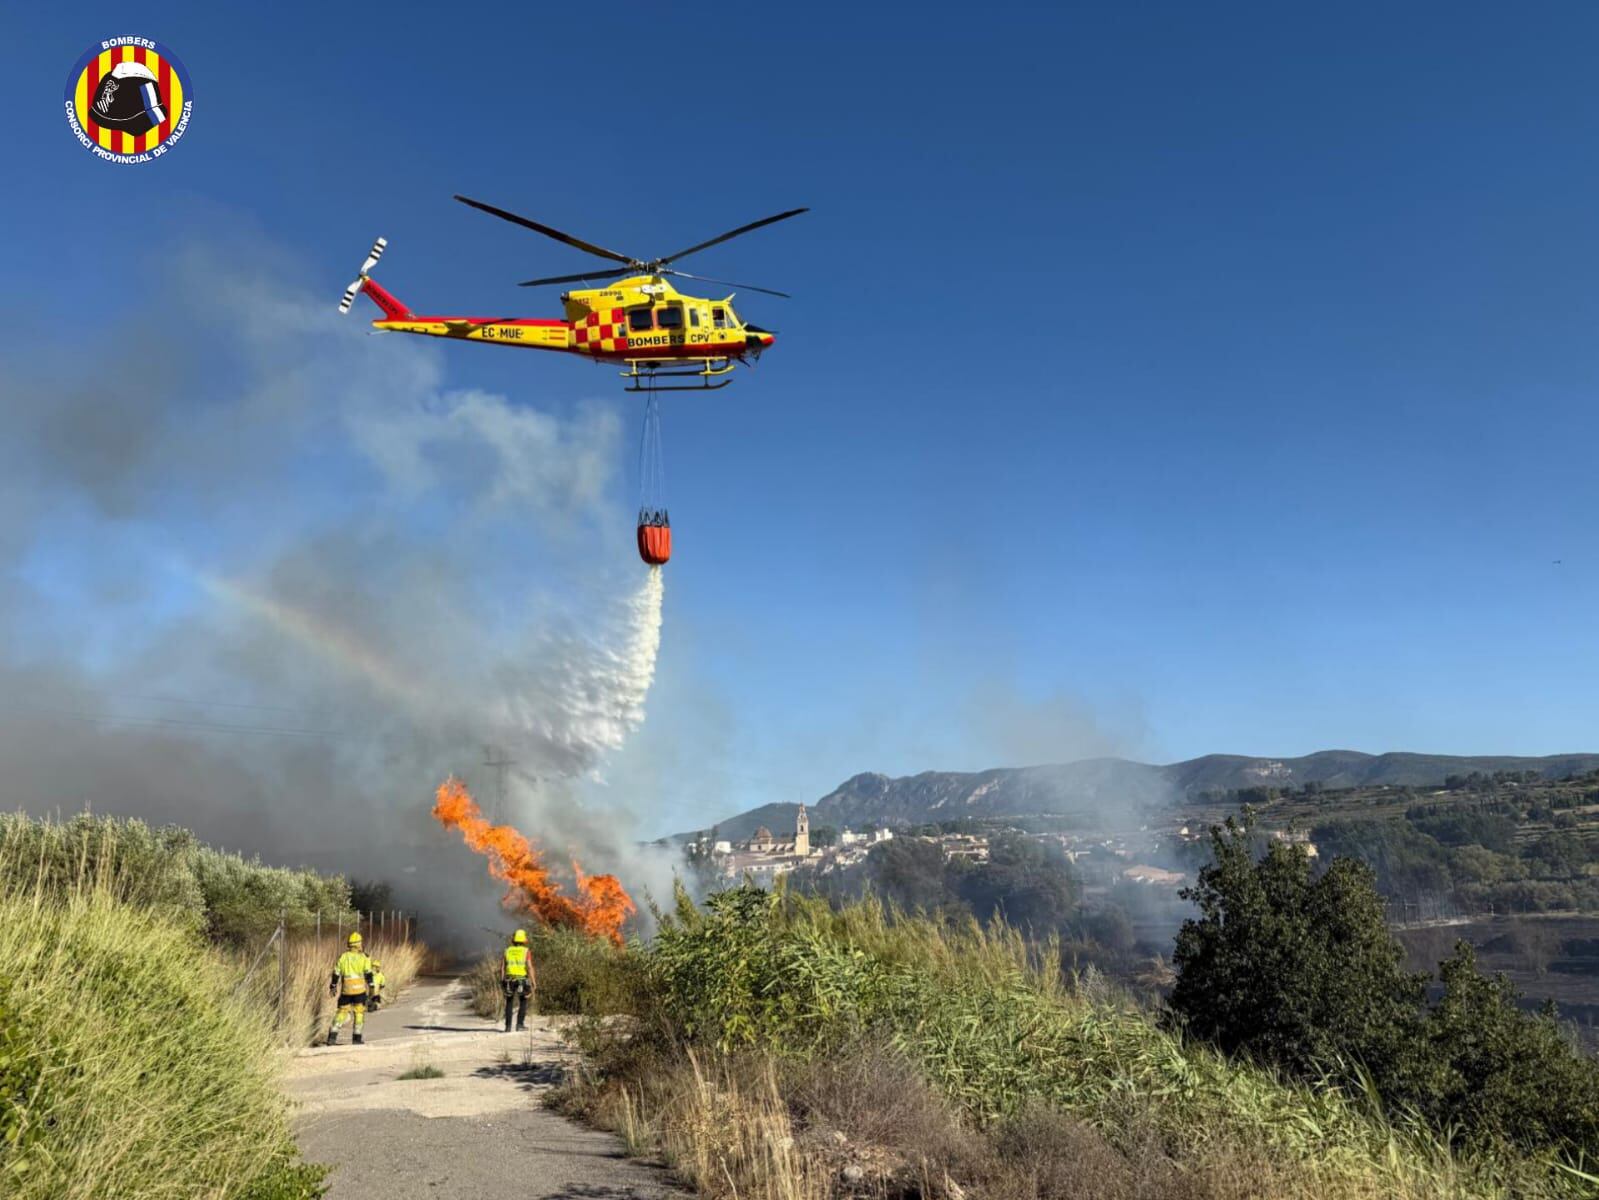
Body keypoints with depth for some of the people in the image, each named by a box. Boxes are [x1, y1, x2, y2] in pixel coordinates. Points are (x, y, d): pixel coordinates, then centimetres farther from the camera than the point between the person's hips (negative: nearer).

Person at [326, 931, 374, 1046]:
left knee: (342, 1011, 10)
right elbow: (368, 973, -3)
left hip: (346, 990, 2)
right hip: (359, 989, -2)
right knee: (359, 1012, 7)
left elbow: (336, 974, 10)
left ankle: (332, 1037, 1)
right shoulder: (364, 957, -1)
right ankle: (357, 1038, 6)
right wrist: (371, 987, 2)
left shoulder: (342, 957, 7)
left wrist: (333, 987, 21)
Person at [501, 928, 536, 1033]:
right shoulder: (526, 951, -4)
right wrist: (533, 982, -8)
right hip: (522, 980, -2)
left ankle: (508, 1026, 10)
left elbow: (502, 967, 3)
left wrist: (501, 981, 10)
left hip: (509, 980, 2)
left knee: (509, 1003, 14)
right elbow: (529, 967, -12)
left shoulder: (508, 951, 5)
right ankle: (520, 1024, 5)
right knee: (523, 1003, 13)